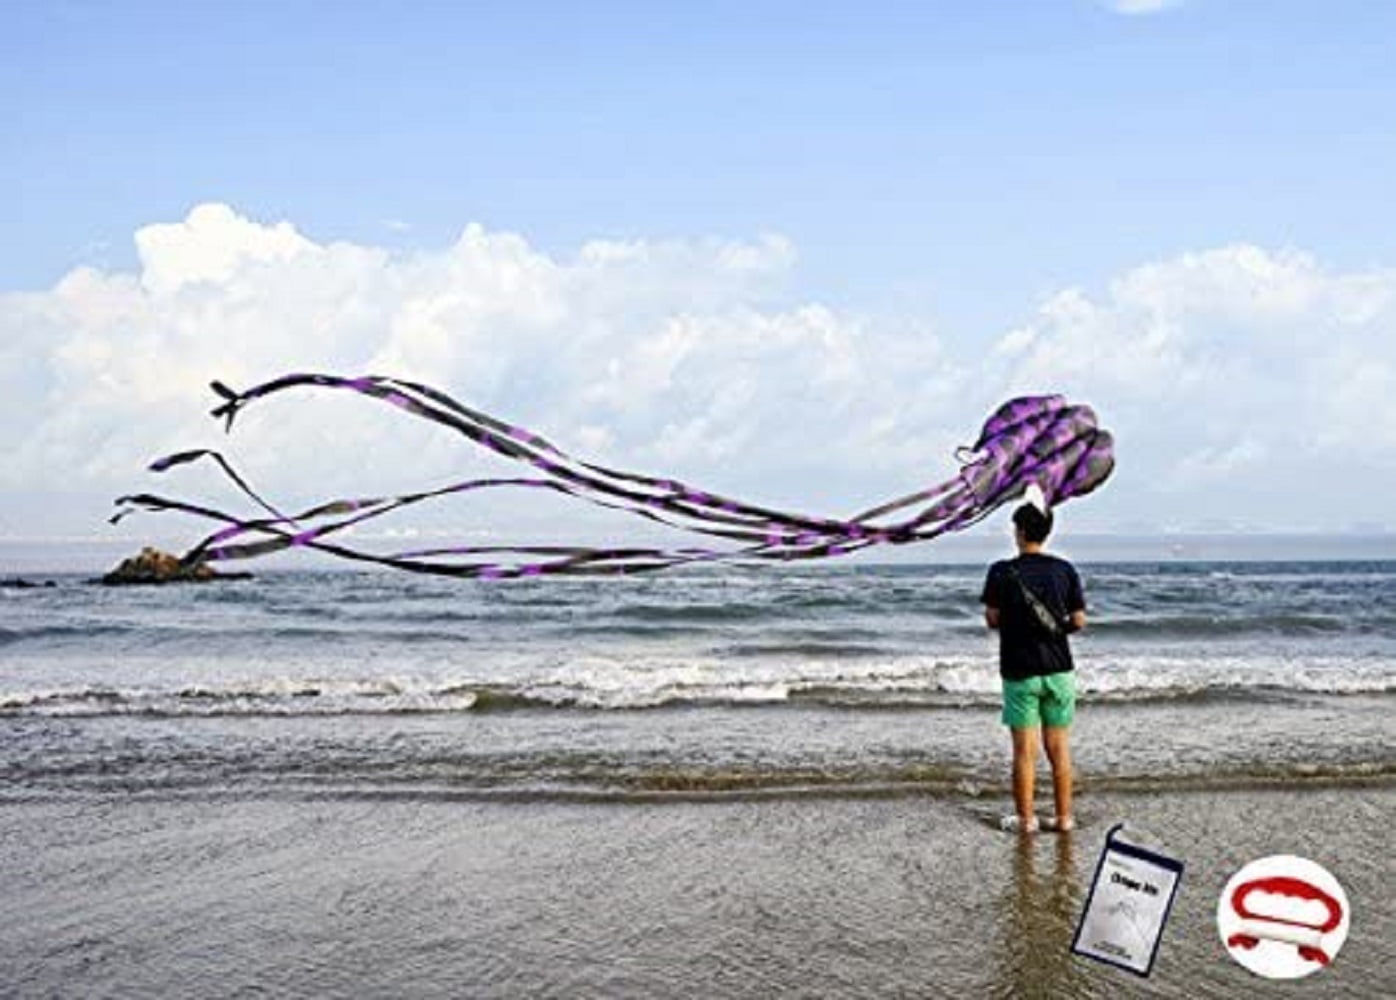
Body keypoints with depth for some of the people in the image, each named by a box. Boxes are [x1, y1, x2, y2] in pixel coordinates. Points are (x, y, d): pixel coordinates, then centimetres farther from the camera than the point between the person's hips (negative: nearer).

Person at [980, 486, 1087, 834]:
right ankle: (1064, 816, 15)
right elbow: (1079, 621, 0)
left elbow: (992, 620, -6)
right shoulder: (1065, 570, -1)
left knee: (1024, 749, 3)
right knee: (1059, 747, 10)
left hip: (1020, 671, -3)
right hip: (1058, 669, 3)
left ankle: (1025, 818, 10)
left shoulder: (1002, 572, -9)